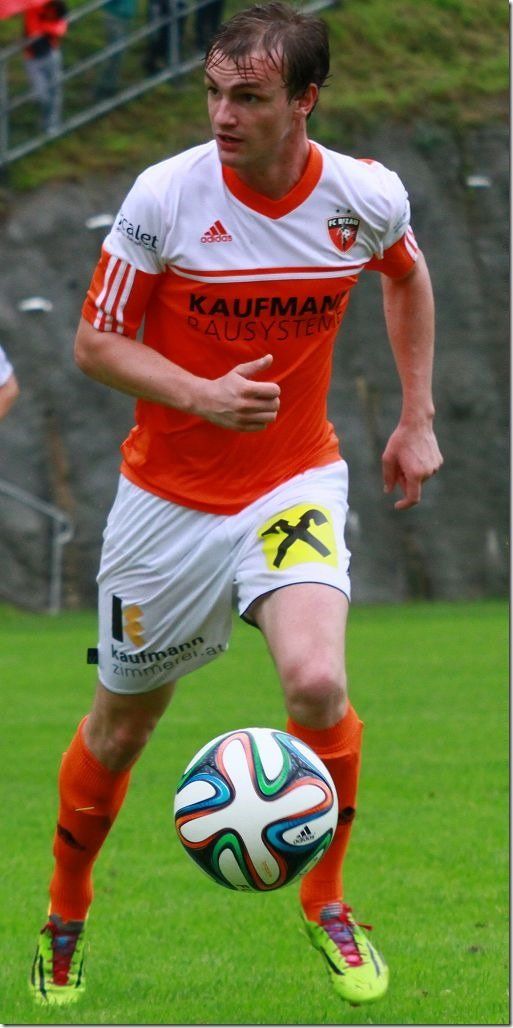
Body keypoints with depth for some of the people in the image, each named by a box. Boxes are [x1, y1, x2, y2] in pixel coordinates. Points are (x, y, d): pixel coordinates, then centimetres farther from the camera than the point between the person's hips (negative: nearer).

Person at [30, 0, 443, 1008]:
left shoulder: (366, 198, -10)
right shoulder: (165, 195, -17)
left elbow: (407, 275, 15)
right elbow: (96, 342, -9)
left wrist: (416, 417, 12)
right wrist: (201, 395, -26)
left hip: (295, 482, 0)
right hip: (167, 496, 0)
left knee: (316, 683, -24)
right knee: (121, 723, 10)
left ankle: (327, 902, 1)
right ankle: (65, 916, 37)